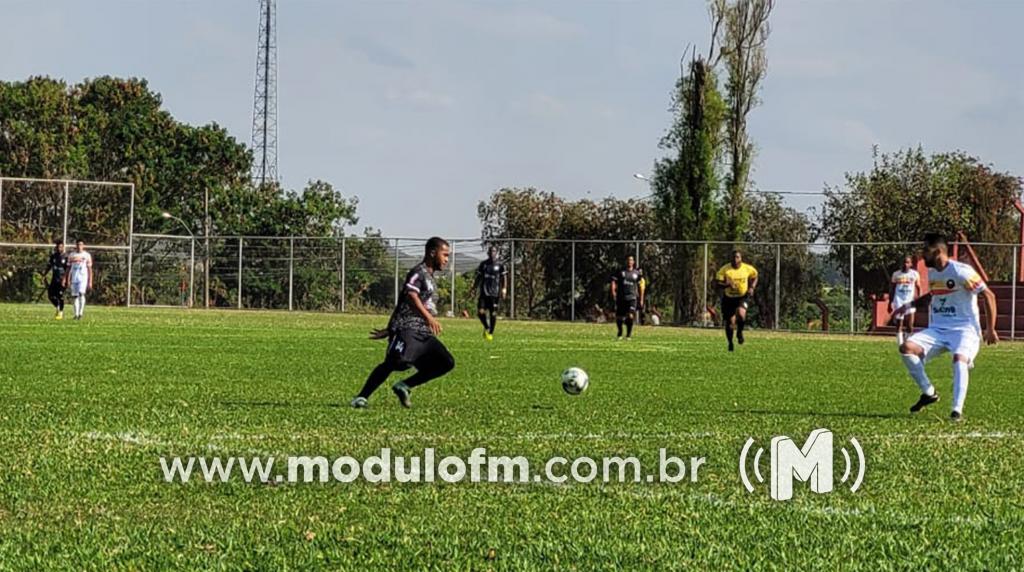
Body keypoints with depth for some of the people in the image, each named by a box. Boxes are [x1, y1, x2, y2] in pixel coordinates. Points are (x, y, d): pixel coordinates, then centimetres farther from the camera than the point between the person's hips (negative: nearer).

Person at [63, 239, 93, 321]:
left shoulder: (87, 255, 3)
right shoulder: (71, 255, 11)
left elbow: (90, 269, 3)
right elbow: (68, 269, 15)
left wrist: (90, 282, -2)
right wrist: (66, 280, 10)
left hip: (83, 278, -3)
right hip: (74, 279, 3)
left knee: (81, 293, -21)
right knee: (75, 296, 2)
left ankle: (81, 312, -16)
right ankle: (76, 314, 8)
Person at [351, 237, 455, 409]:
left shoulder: (430, 277, 26)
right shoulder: (419, 272, -3)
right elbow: (411, 295, -22)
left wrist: (389, 330, 29)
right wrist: (428, 317, -32)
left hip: (423, 333, 9)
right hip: (407, 329, -9)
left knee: (447, 363, -1)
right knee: (394, 362, -25)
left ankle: (404, 387, 3)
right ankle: (361, 398, -19)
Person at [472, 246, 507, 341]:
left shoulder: (500, 265, 3)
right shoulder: (483, 264, 10)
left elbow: (504, 278, 5)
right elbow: (478, 278, 16)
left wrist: (503, 290, -8)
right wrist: (473, 289, 12)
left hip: (495, 293, -2)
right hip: (484, 292, 2)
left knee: (493, 313, -1)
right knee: (480, 312, -11)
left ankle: (491, 333, 14)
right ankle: (486, 328, 15)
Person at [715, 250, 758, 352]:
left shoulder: (748, 269, -6)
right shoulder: (725, 270, -11)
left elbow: (754, 277, 13)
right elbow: (718, 283, -12)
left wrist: (752, 287, -4)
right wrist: (727, 285, -31)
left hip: (742, 297, -1)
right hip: (728, 298, 1)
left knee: (741, 314, -30)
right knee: (729, 322, 4)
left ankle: (740, 332, 1)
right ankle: (730, 343, 28)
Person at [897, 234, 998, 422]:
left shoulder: (961, 272, -14)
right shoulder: (932, 273, 10)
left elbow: (989, 296, -12)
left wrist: (990, 330, -12)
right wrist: (909, 305, 21)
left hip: (964, 329, -7)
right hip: (937, 329, 7)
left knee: (959, 359, -36)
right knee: (906, 348, -16)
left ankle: (957, 410, -33)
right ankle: (928, 393, -3)